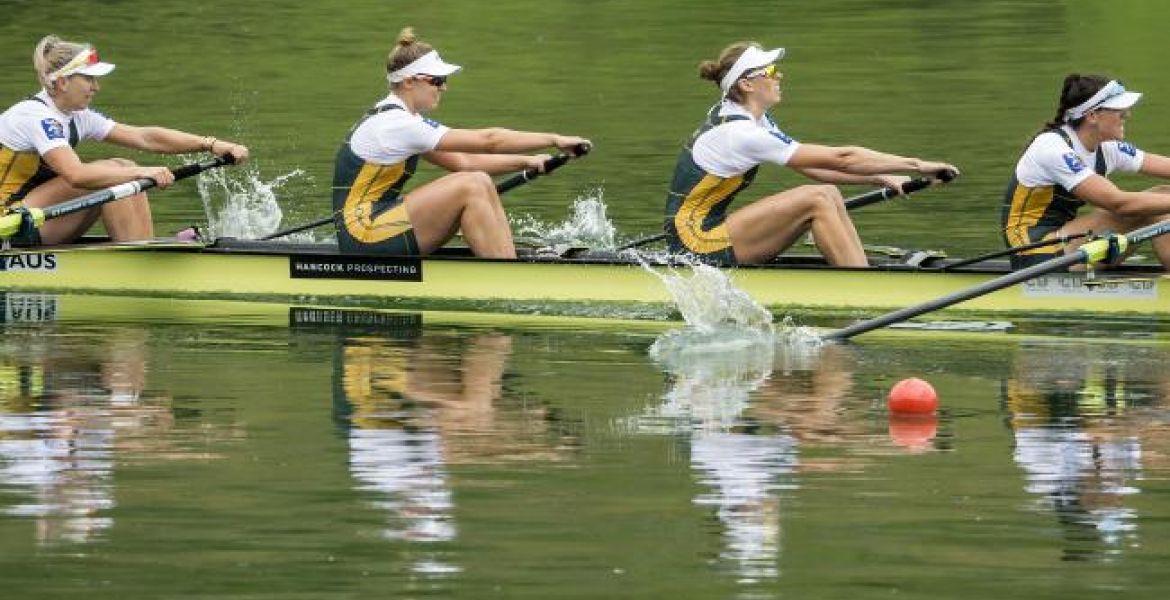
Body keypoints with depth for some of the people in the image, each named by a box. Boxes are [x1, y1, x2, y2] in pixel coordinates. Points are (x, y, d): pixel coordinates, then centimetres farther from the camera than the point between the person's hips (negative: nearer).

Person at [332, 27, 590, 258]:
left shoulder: (399, 119, 15)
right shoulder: (395, 124, -17)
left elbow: (462, 161, 15)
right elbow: (486, 141, -16)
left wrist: (525, 162, 6)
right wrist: (553, 140, -12)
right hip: (363, 238, -10)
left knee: (481, 185, 0)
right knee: (473, 186, -18)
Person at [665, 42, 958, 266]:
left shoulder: (751, 119, 10)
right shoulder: (739, 133, -21)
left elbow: (812, 167, 11)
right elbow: (839, 159, -20)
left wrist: (881, 178, 2)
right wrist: (916, 165, -16)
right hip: (696, 247, -10)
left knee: (829, 195, 0)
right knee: (817, 199, -18)